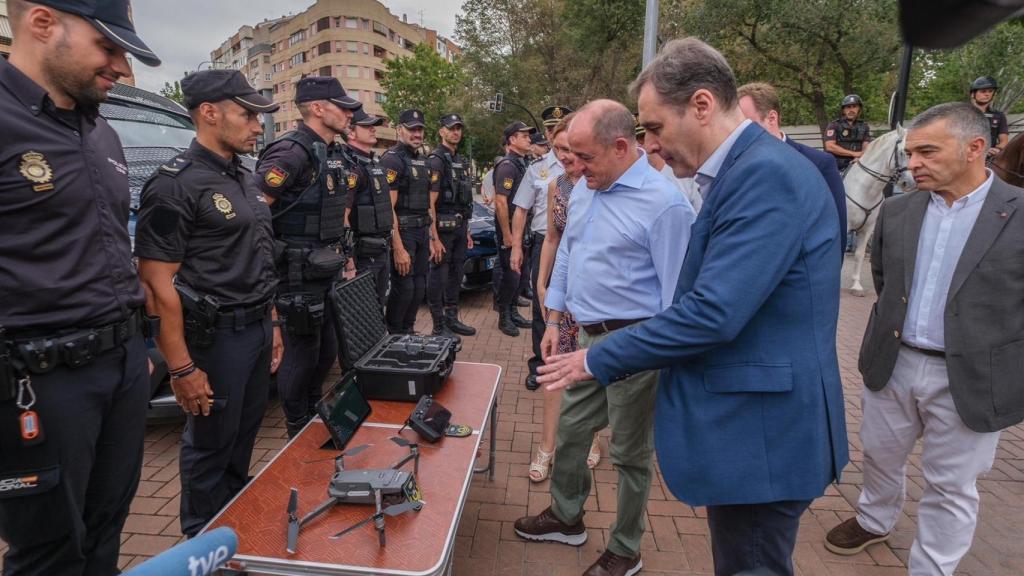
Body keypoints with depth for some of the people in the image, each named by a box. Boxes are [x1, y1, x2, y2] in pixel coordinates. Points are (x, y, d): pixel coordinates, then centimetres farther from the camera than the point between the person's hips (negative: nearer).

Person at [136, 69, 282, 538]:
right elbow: (158, 284, -17)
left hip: (257, 329, 8)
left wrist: (271, 324, 14)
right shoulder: (176, 184, -14)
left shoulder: (245, 179, 12)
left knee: (244, 434, 19)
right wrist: (182, 369, -18)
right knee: (211, 445, 8)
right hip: (215, 337, -8)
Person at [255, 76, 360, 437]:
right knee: (301, 358, 3)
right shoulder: (293, 152, -18)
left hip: (325, 274, 9)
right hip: (298, 279, -9)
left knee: (326, 353, 19)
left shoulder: (328, 156, 13)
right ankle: (299, 439, 21)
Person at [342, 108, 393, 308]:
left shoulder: (375, 163, 14)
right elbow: (342, 218, -22)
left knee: (379, 305, 18)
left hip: (382, 251, 9)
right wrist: (349, 261, -24)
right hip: (363, 254, -9)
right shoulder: (349, 166, -16)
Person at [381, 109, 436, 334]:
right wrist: (398, 248, -23)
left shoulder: (422, 161, 16)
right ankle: (393, 338, 10)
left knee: (419, 288, 11)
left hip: (422, 233, 8)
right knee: (403, 288, -5)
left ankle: (407, 333, 25)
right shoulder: (392, 159, -11)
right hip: (402, 232, -8)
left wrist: (431, 239, 15)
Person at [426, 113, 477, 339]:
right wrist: (435, 238, -21)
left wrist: (467, 231, 18)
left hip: (460, 226, 9)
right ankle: (439, 327, 5)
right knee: (439, 275, -2)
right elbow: (430, 202, -17)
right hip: (443, 226, -9)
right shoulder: (436, 160, -11)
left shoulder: (462, 161, 16)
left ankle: (452, 319, 26)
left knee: (456, 274, 15)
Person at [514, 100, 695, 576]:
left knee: (630, 453, 10)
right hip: (587, 337, 8)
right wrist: (554, 320, 14)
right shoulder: (584, 189, 7)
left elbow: (677, 292, -18)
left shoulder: (664, 203, -18)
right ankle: (566, 517, 43)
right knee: (570, 431, 20)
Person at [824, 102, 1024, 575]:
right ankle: (874, 521, 47)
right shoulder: (896, 212, 1)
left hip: (970, 377, -4)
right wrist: (892, 321, 11)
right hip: (891, 364, 4)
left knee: (949, 486, 11)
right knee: (880, 455, 22)